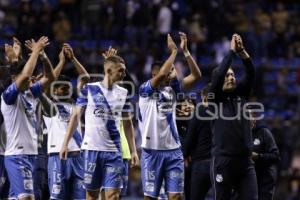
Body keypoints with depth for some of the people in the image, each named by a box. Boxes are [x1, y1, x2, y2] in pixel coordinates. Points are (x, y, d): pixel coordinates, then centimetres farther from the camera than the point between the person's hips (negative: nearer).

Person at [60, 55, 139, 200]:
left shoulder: (123, 94, 7)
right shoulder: (89, 89, -1)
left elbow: (127, 123, 13)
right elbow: (76, 116, 1)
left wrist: (133, 150, 7)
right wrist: (65, 143, -5)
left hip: (114, 151, 2)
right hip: (92, 149, -2)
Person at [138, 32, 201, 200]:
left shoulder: (172, 88, 9)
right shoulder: (146, 89, -8)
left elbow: (196, 75, 2)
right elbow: (161, 75, -26)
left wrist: (185, 50, -7)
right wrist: (174, 50, -17)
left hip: (173, 151, 5)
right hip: (152, 151, -5)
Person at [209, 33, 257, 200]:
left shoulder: (241, 94, 12)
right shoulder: (215, 98, 1)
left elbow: (251, 74, 0)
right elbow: (217, 75, -15)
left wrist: (242, 51, -14)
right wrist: (232, 51, -13)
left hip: (245, 161, 4)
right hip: (223, 161, -4)